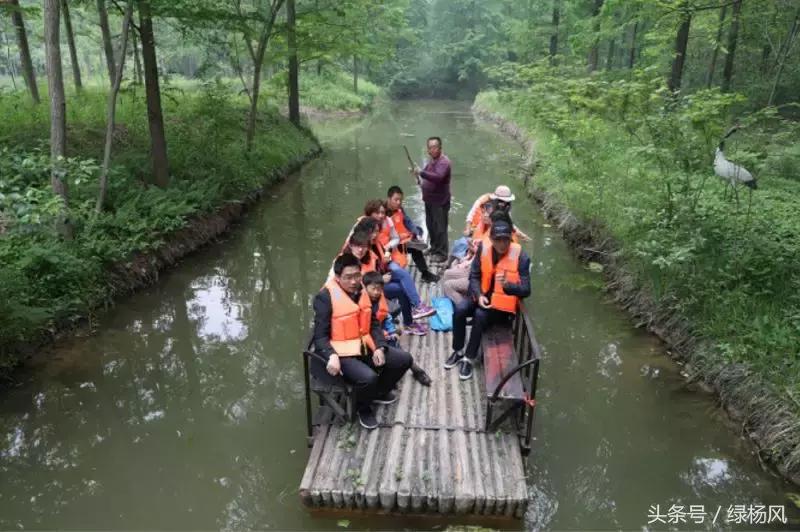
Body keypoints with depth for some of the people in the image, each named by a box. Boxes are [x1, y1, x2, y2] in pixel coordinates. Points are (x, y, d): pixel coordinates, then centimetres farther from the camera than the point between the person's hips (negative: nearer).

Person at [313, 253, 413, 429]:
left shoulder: (361, 291, 4)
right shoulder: (325, 297, -17)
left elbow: (373, 324, 9)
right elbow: (320, 336, -16)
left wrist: (379, 347, -7)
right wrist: (331, 356, -35)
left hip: (365, 346, 7)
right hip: (342, 353, -7)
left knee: (404, 359, 1)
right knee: (368, 377, -32)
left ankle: (379, 392, 27)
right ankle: (363, 408, 4)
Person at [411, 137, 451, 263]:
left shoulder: (444, 162, -18)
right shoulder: (431, 160, 12)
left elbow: (438, 177, -35)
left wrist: (421, 172, -41)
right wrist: (420, 179, 7)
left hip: (440, 201, -9)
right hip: (429, 199, 9)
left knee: (440, 228, -6)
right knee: (430, 225, 18)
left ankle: (441, 254, 1)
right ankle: (434, 248, 33)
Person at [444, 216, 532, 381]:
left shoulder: (520, 257, -19)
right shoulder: (483, 248, -9)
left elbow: (526, 290, -19)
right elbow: (474, 276, -3)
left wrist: (507, 285, -39)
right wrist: (479, 295, -20)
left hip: (504, 302, -4)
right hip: (483, 295, 4)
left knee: (480, 316, -29)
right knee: (459, 310, -21)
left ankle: (469, 358, -13)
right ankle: (458, 351, 1)